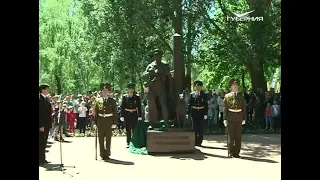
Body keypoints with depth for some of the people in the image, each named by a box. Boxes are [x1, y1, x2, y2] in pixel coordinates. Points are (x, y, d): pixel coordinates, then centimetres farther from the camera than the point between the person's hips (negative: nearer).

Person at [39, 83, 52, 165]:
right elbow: (40, 113, -18)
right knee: (41, 142, -2)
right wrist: (41, 126, -20)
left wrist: (49, 124, 13)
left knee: (44, 142, 13)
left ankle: (42, 159, 20)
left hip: (46, 125, 9)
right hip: (42, 125, -9)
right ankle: (40, 160, 5)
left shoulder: (46, 99, 14)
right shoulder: (40, 99, -13)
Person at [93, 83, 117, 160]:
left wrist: (114, 123, -6)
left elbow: (115, 112, 1)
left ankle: (107, 154, 16)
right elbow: (95, 112, 4)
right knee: (101, 138, 6)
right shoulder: (98, 100, 3)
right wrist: (95, 122, -1)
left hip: (109, 121, -1)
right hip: (100, 121, 1)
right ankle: (102, 154, 15)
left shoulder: (112, 101, 1)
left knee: (108, 138, 6)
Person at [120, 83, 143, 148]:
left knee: (135, 129, 2)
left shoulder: (137, 97, 2)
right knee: (128, 130, 6)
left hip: (134, 115, 0)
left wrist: (140, 116, -3)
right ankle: (128, 143, 13)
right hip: (127, 115, 0)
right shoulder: (124, 97, 2)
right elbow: (122, 107, 1)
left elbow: (139, 107, 3)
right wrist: (122, 116, -5)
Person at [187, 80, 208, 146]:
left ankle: (200, 142, 13)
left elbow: (206, 105, 1)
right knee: (195, 127, 5)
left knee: (201, 127, 4)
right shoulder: (192, 94, 4)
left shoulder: (204, 95, 3)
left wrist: (206, 114, -7)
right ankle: (195, 141, 12)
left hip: (201, 112, 0)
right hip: (194, 112, 0)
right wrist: (187, 113, -2)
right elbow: (189, 104, 3)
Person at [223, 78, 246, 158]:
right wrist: (225, 119, -7)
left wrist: (244, 118, 3)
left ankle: (237, 152, 13)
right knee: (231, 136, 3)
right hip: (230, 119, -2)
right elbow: (225, 108, 0)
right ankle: (231, 152, 13)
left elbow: (244, 108, 8)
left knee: (238, 136, 5)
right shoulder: (227, 96, 2)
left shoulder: (241, 96, 8)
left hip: (239, 118, 2)